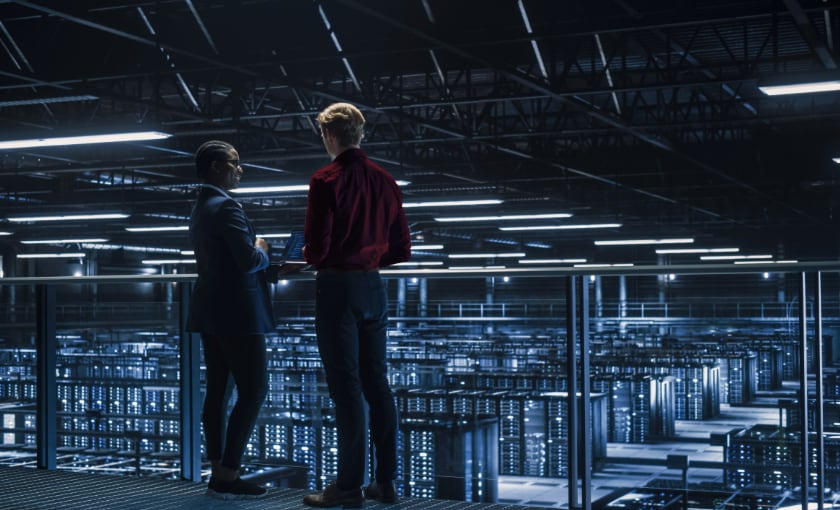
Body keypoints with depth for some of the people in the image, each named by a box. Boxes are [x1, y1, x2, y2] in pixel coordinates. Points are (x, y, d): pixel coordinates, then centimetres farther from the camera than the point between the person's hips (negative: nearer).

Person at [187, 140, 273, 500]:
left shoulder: (200, 209, 16)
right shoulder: (227, 207, -15)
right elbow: (248, 260, -23)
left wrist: (268, 265, 15)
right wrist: (263, 251, -2)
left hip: (212, 311, 10)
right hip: (236, 312, -10)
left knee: (218, 391, 8)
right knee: (254, 391, -7)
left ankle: (219, 473, 11)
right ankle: (227, 476, -8)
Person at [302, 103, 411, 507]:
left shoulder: (326, 180, -11)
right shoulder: (384, 180, 8)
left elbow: (318, 247, -15)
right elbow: (401, 248, 9)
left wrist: (309, 256, 6)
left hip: (337, 287, -6)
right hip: (374, 287, 6)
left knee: (345, 387, -2)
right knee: (376, 383, 10)